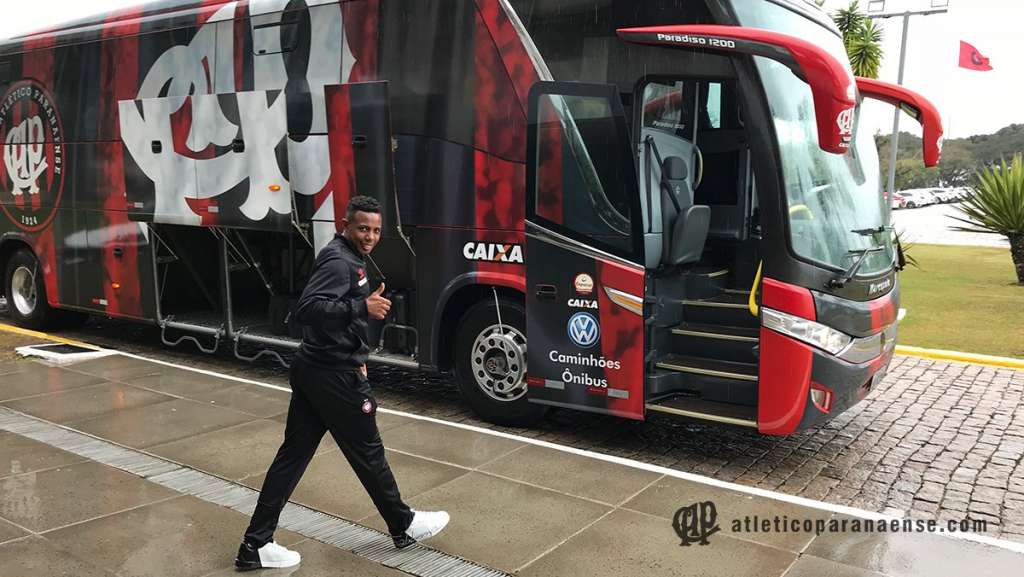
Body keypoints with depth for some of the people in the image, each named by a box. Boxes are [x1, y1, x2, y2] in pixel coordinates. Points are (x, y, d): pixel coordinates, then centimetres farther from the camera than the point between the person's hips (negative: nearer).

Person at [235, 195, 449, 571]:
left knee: (293, 454, 10)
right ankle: (404, 526, 24)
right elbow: (307, 309, -30)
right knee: (367, 451, 6)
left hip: (314, 370, 10)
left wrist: (356, 356, 23)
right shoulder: (340, 261, -17)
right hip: (334, 376, -10)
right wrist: (362, 307, -35)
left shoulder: (345, 258, 15)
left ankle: (256, 545, 14)